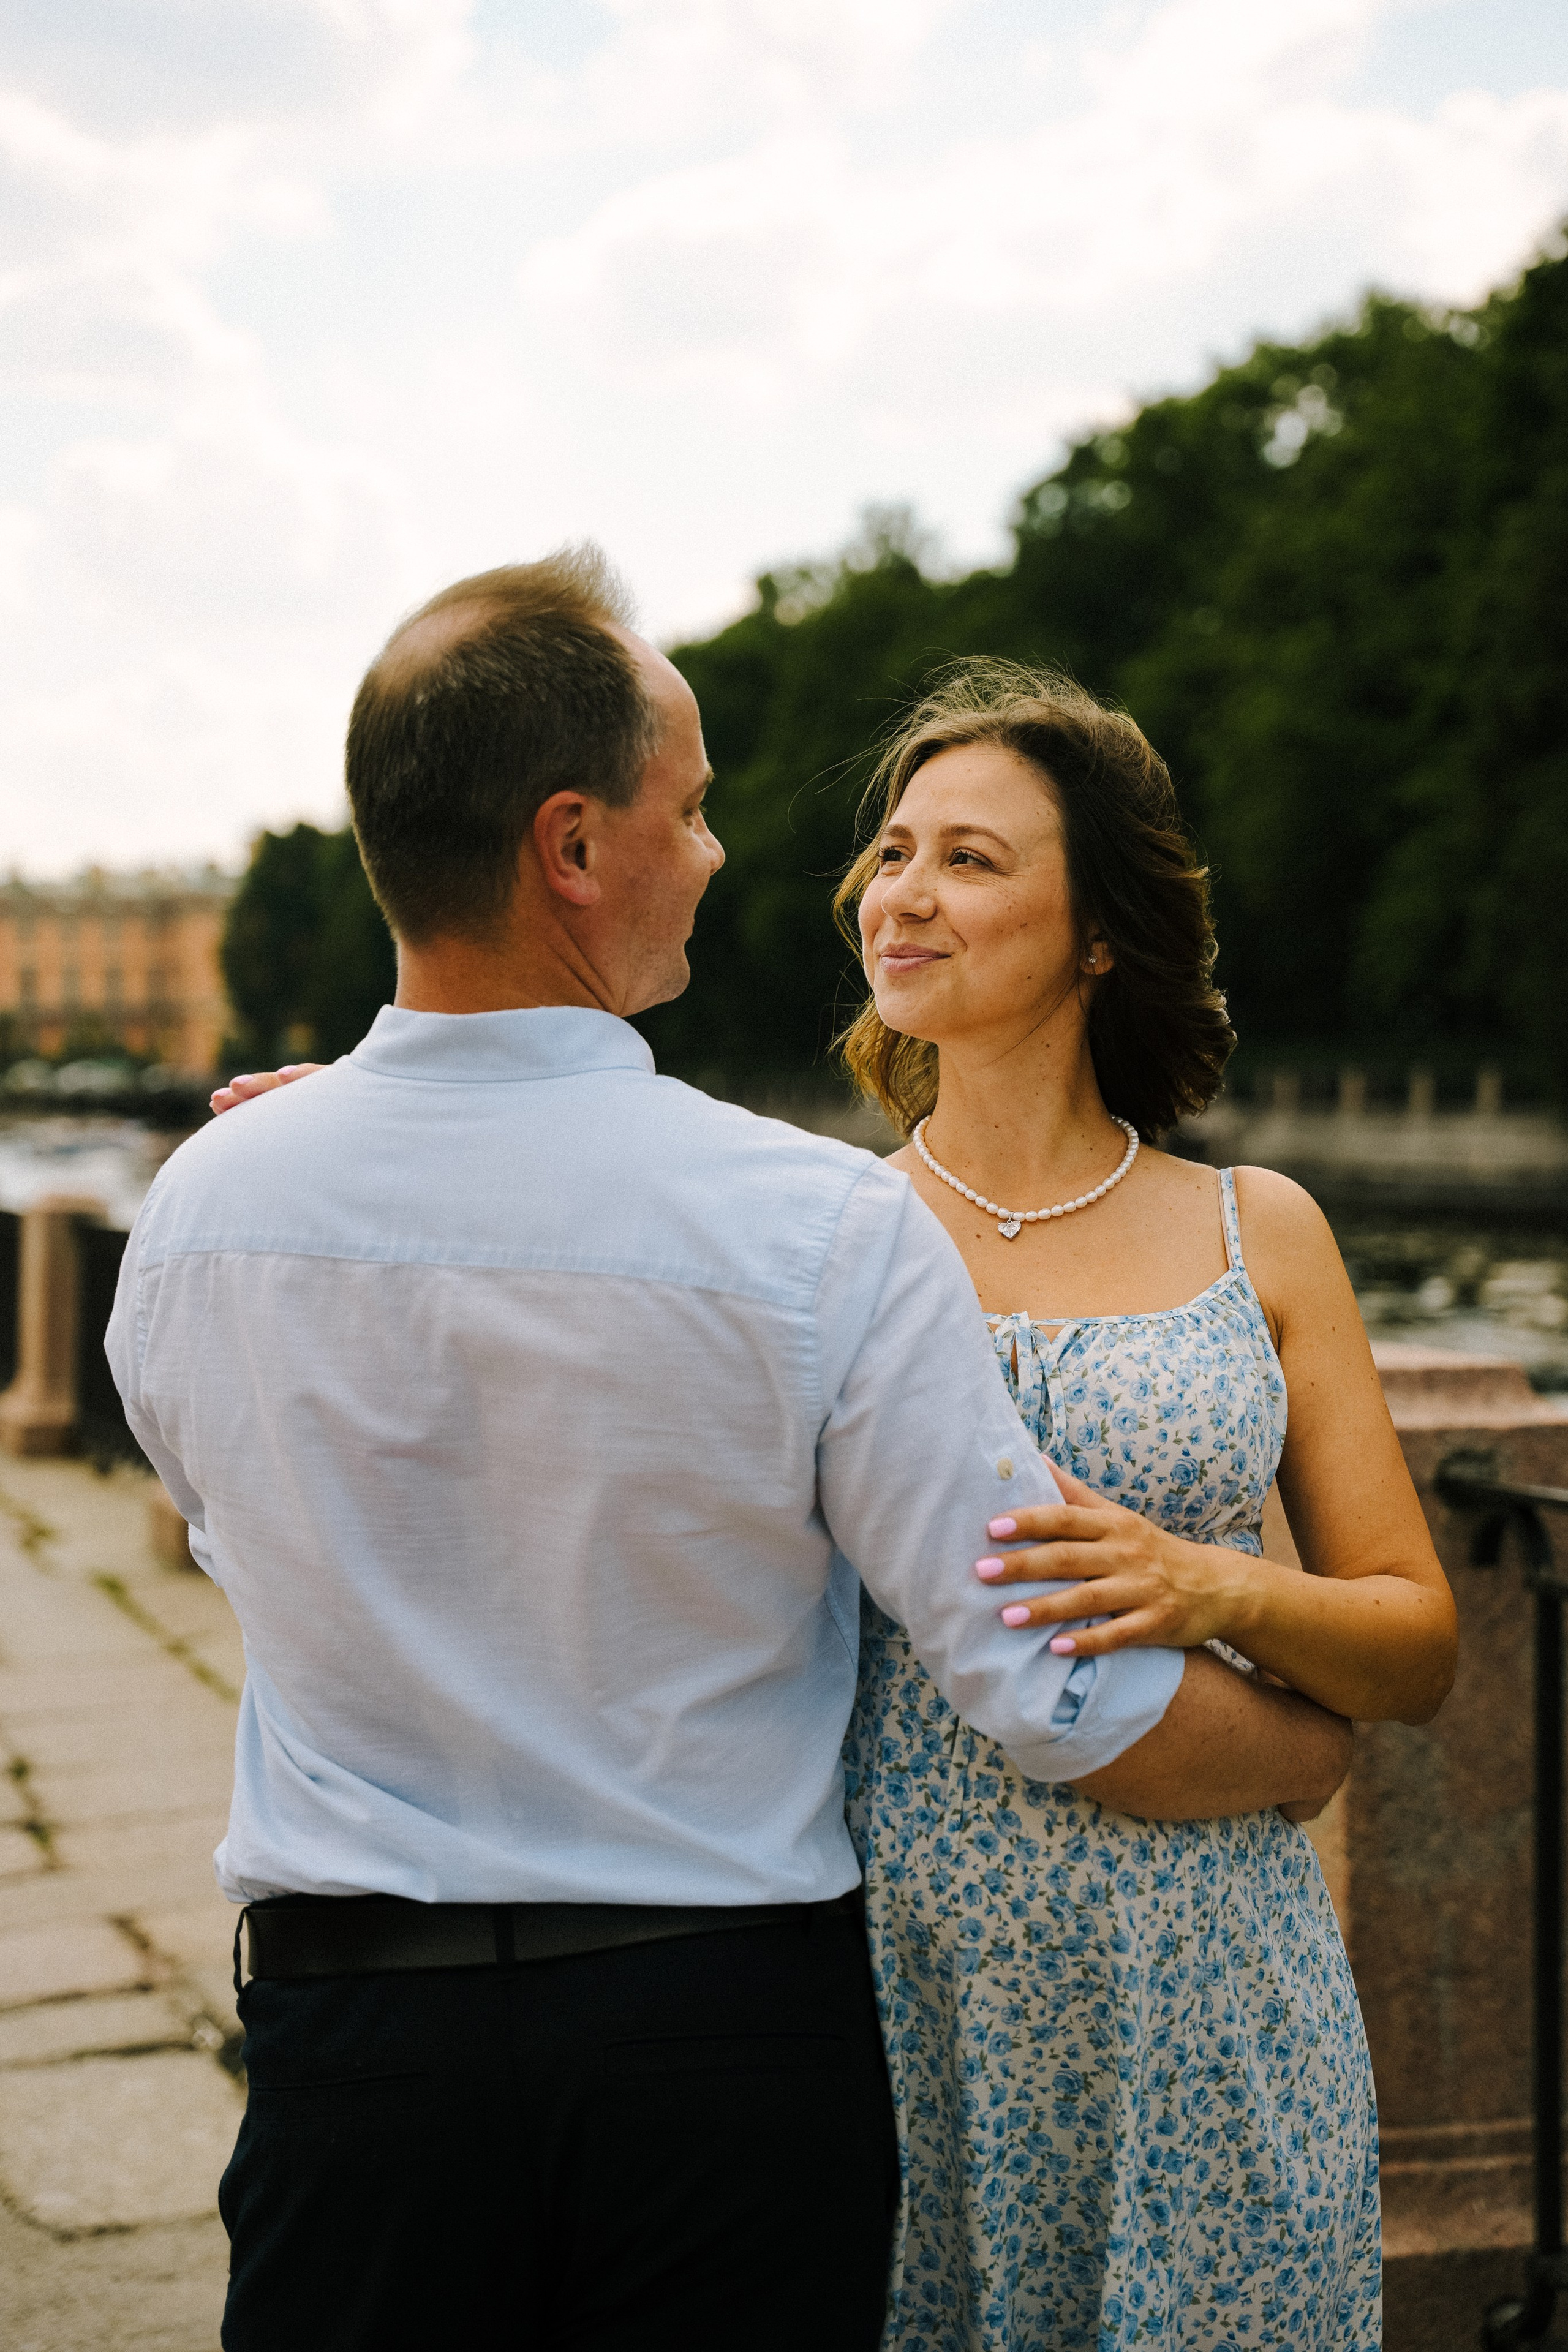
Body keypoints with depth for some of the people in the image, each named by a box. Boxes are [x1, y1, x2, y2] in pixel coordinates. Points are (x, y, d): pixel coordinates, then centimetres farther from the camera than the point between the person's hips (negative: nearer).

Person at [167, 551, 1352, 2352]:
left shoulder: (195, 1210, -7)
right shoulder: (826, 1232, -19)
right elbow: (1061, 1697, -15)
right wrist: (1314, 1751, 5)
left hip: (350, 2023, 3)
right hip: (732, 2032, -2)